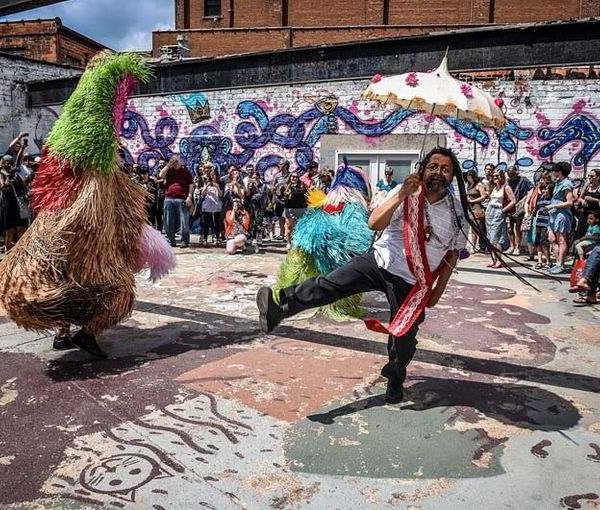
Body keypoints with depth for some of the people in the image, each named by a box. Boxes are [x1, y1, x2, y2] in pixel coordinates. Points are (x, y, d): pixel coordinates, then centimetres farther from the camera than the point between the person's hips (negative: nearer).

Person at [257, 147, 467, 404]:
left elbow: (453, 253, 11)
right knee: (331, 283, -24)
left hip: (411, 282, 1)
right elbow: (374, 223, -17)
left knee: (404, 337, 8)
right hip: (379, 261, -1)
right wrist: (401, 194, -27)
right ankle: (278, 310, -34)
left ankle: (395, 382, 35)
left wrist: (438, 290, 7)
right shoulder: (406, 195, -5)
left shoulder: (457, 212, 0)